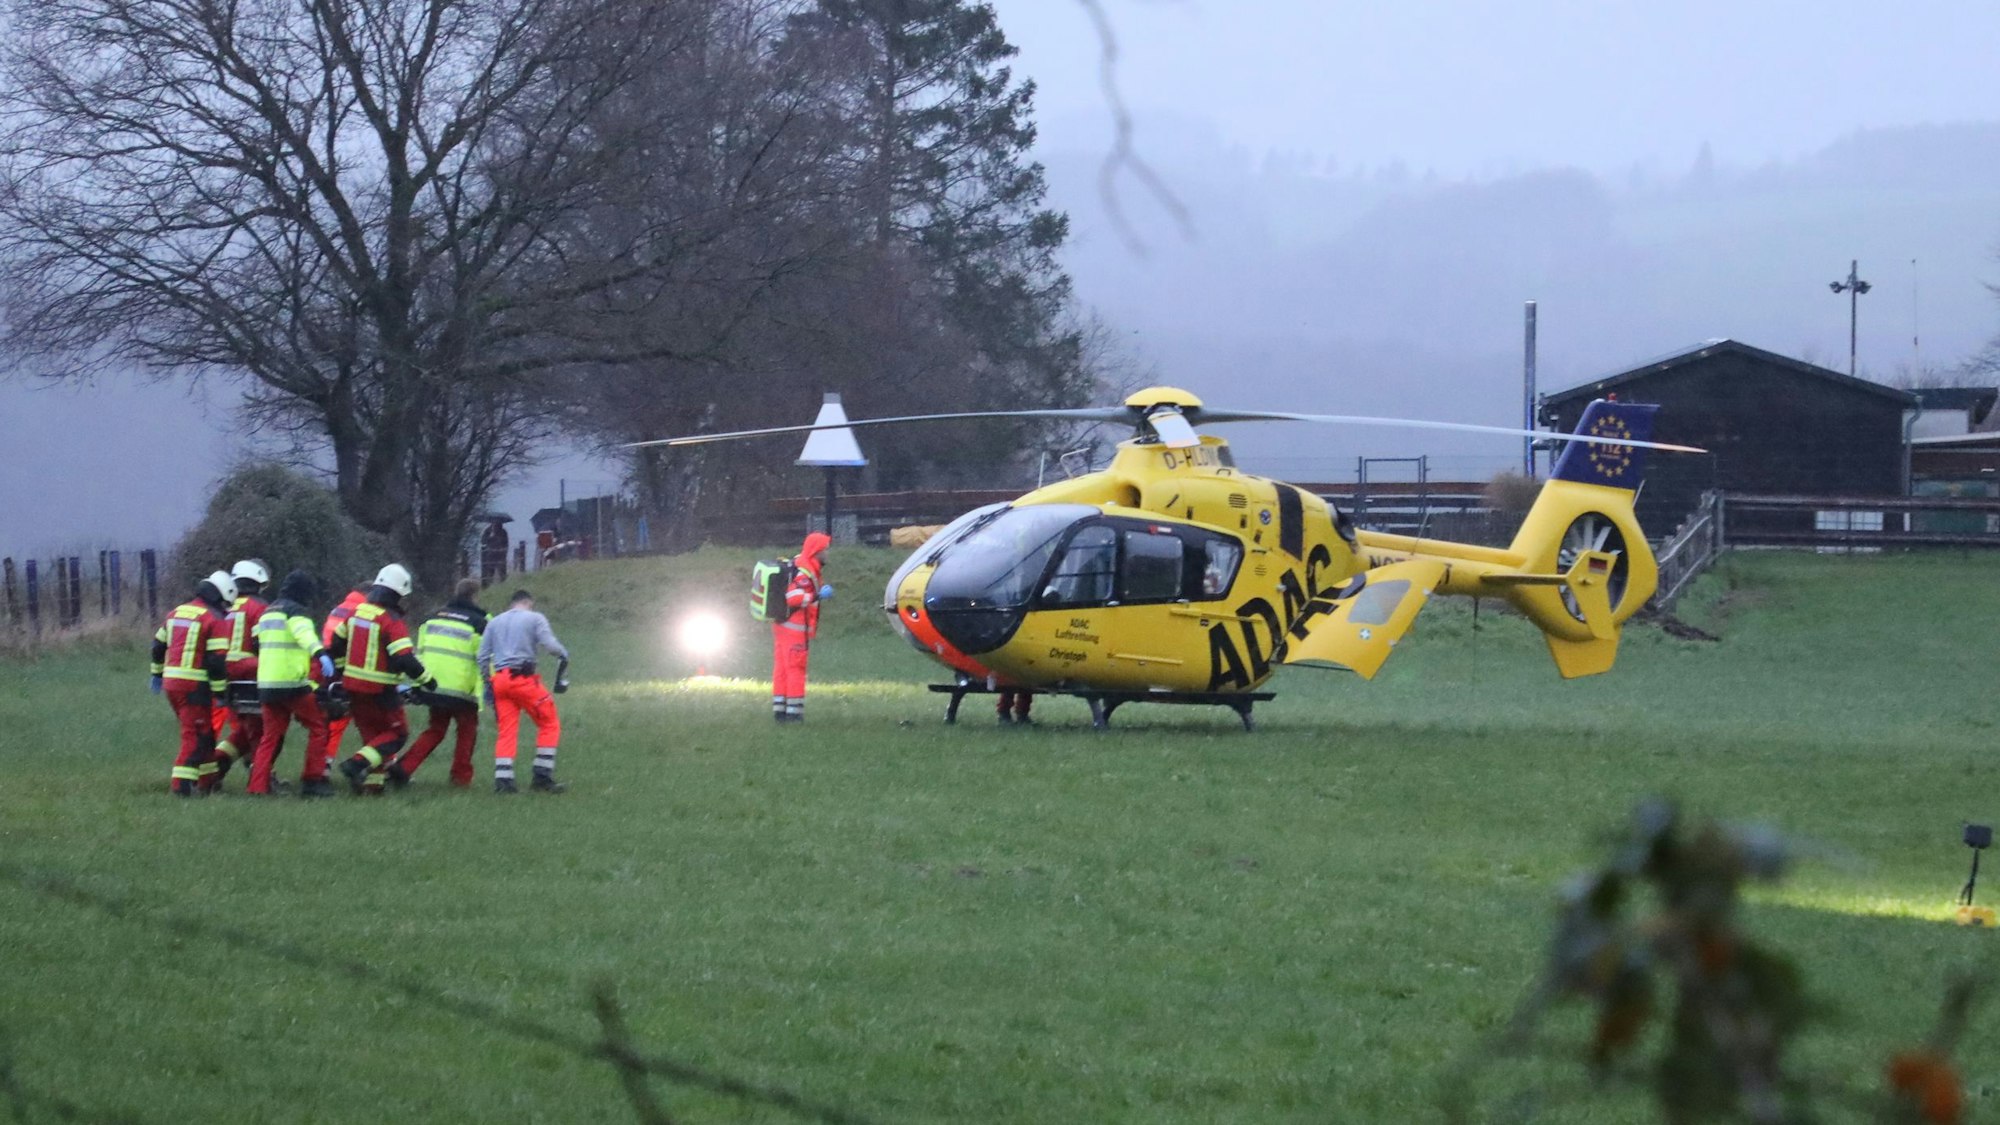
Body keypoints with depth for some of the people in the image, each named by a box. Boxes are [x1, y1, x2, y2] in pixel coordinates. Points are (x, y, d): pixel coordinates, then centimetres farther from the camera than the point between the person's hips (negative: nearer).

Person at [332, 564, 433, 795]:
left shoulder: (357, 613, 5)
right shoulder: (392, 622, -18)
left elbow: (336, 646, 17)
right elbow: (405, 659, -23)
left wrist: (340, 670, 32)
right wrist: (427, 680, -10)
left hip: (353, 687, 7)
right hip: (380, 691, -7)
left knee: (371, 733, 18)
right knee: (397, 733, 6)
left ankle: (372, 784, 11)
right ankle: (358, 764, -12)